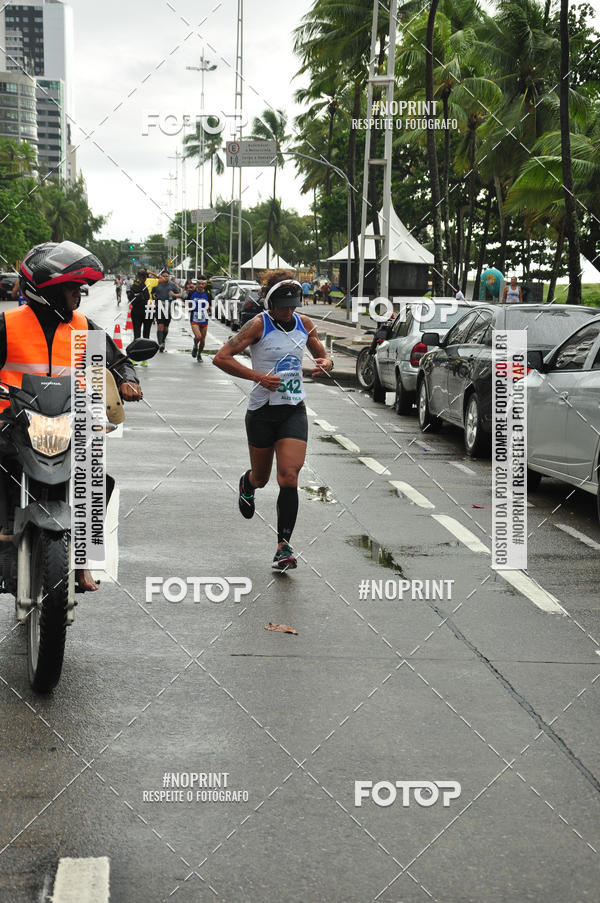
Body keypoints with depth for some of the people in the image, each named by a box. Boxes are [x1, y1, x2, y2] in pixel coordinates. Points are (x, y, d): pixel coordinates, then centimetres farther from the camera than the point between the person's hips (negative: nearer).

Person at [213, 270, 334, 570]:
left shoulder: (304, 324, 4)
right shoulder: (258, 325, -10)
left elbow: (322, 355, 19)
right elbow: (221, 357, -15)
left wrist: (326, 363, -6)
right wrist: (258, 376, -21)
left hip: (294, 410, 2)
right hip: (262, 410, -2)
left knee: (289, 476, -13)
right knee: (261, 478, 13)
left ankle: (284, 545, -10)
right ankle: (247, 483, 53)